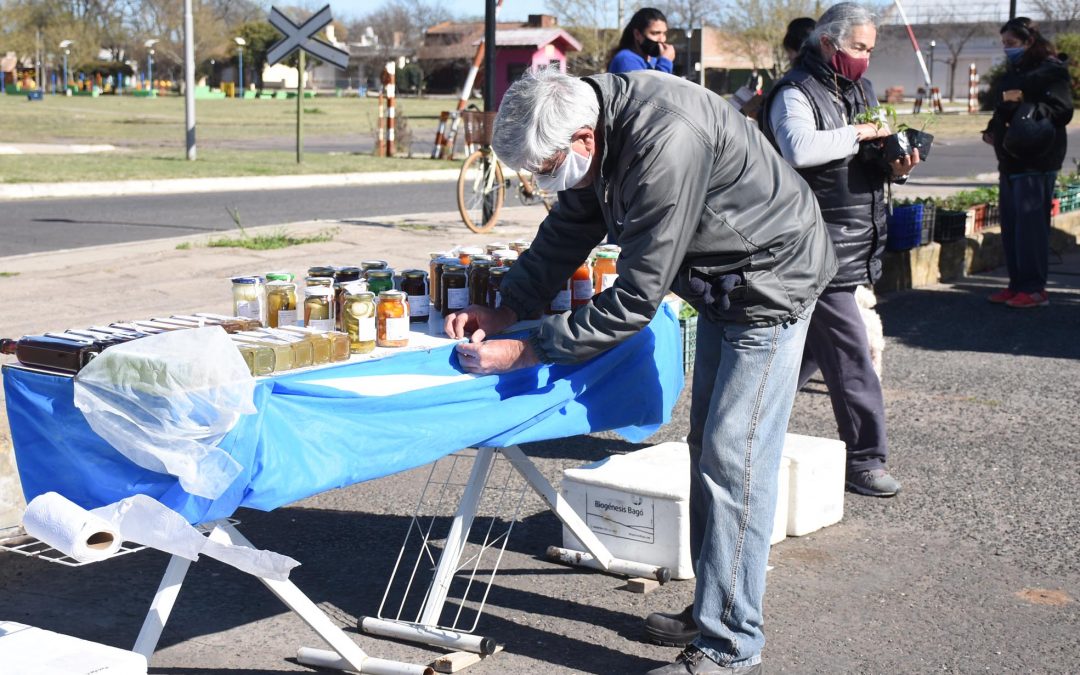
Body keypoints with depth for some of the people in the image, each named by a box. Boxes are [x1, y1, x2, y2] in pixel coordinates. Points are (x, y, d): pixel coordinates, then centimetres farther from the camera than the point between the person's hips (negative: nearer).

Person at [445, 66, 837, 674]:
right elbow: (566, 234, 9)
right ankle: (714, 607, 28)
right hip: (720, 284, 10)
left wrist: (527, 351, -26)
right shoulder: (594, 132, -6)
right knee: (707, 446, 15)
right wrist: (507, 309, -3)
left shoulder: (667, 145, -35)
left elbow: (636, 298, -31)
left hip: (771, 282, -10)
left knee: (733, 457, -11)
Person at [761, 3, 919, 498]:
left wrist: (894, 166, 2)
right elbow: (800, 149, -33)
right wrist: (857, 134, -23)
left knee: (807, 345, 17)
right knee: (850, 355, -7)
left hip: (855, 247, 9)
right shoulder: (795, 93, -12)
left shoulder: (861, 90, 17)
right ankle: (865, 461, 0)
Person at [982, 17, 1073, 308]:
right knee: (1010, 224, 10)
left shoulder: (1051, 70, -7)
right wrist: (993, 130, 10)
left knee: (1031, 223, -9)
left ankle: (1034, 288, -5)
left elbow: (1062, 109, -16)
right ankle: (1017, 284, 17)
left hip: (1036, 162, -9)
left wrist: (1024, 104, -23)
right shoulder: (1013, 72, 19)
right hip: (1011, 160, 9)